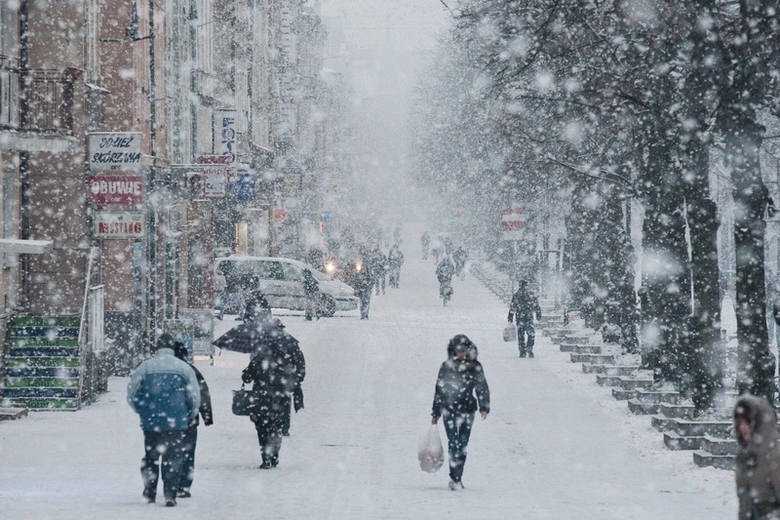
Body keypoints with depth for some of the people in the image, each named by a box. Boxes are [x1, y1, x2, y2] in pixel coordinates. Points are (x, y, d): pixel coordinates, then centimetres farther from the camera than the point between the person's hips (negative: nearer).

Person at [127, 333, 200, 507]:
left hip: (151, 421, 1)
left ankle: (150, 493, 17)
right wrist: (190, 416, 19)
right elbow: (195, 398, 2)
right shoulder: (184, 368, 0)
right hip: (176, 422, -1)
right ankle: (170, 494, -6)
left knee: (150, 457, 15)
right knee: (174, 458, 4)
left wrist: (142, 412, 20)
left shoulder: (145, 367, -1)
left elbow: (131, 395, 3)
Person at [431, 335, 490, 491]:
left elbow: (482, 387, 7)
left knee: (463, 445, 4)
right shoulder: (447, 367, 2)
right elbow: (439, 390, 9)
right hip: (449, 410, -2)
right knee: (453, 444, -11)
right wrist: (436, 413, 10)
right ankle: (455, 479, -13)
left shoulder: (475, 367, 4)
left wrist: (484, 407, -7)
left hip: (467, 411, 2)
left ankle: (457, 477, 15)